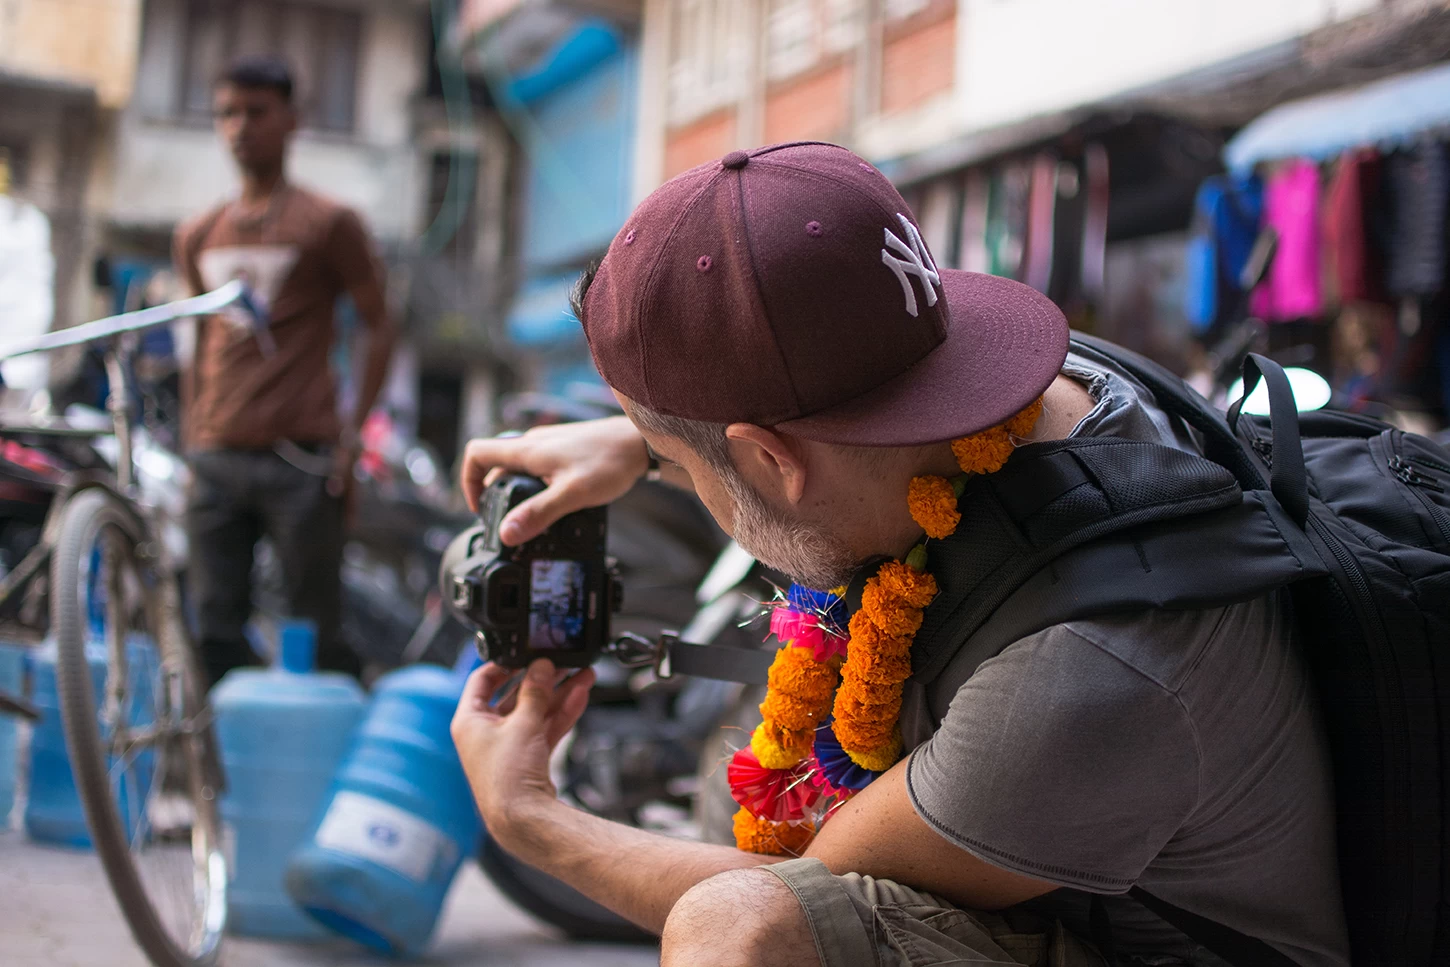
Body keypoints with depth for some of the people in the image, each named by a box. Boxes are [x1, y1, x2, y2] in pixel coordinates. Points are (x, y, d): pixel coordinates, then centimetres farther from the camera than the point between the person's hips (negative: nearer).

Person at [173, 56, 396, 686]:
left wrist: (352, 432, -7)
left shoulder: (329, 224, 2)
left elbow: (378, 328, 3)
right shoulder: (197, 236, 17)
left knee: (313, 632, -3)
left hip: (300, 457, -4)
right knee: (215, 629, 4)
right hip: (216, 461, 5)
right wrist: (190, 444, 17)